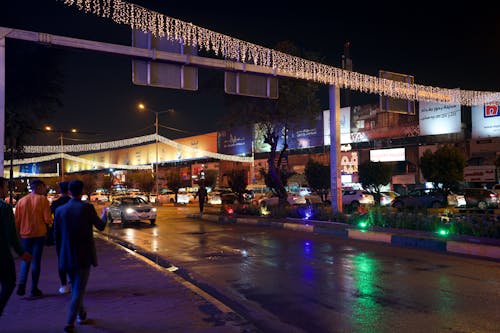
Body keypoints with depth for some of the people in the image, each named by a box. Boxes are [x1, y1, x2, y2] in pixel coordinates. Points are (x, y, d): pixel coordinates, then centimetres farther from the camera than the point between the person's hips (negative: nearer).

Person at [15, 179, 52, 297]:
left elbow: (17, 221, 5)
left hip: (25, 235, 3)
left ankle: (22, 285, 1)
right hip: (39, 234, -3)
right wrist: (48, 222, 10)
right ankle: (34, 289, 8)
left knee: (25, 260, 16)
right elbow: (47, 219, -12)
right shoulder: (43, 200, -6)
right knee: (36, 261, 5)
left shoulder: (21, 201, 3)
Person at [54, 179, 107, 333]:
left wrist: (60, 256, 16)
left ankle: (81, 314, 38)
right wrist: (104, 215, 21)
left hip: (67, 257, 4)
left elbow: (57, 236, 4)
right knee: (78, 290, 2)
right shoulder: (87, 208, -13)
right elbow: (100, 227, 0)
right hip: (84, 256, -4)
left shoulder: (60, 210, -2)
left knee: (75, 286, 22)